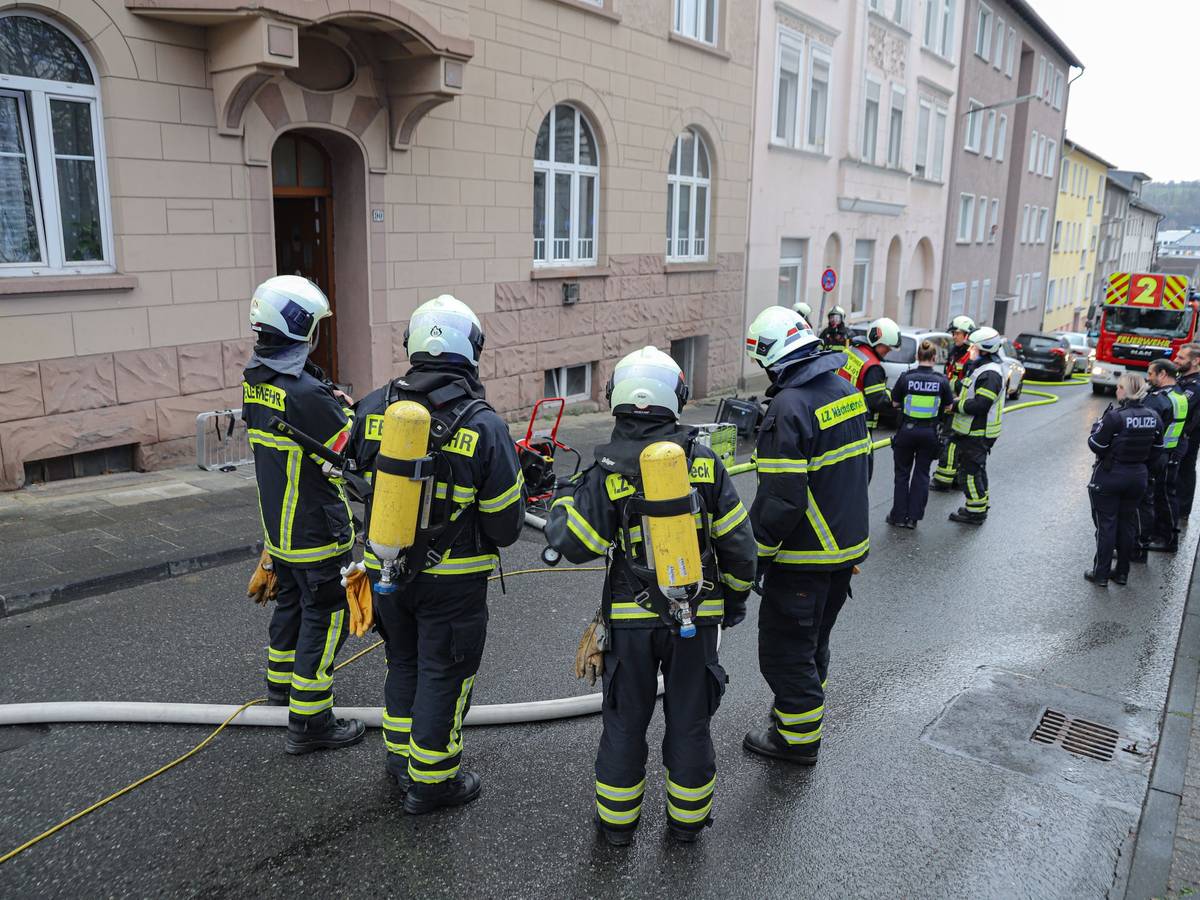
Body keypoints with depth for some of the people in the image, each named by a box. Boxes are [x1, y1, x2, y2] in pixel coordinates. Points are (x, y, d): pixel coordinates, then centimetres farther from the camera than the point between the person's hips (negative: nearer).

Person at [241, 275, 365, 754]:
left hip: (276, 521, 9)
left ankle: (281, 680, 46)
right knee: (325, 616, 3)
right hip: (316, 529, -9)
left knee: (291, 598, 26)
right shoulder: (305, 392, -27)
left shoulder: (254, 381, 2)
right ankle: (308, 722, 11)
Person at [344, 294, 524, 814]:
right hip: (452, 580, -4)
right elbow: (505, 526, -14)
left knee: (403, 662, 24)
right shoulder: (484, 426, -18)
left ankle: (400, 757, 41)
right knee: (443, 675, 12)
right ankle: (430, 782, 27)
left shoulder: (374, 408, -7)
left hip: (385, 570, 4)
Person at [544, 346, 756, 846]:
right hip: (697, 615, 1)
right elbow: (737, 541, -1)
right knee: (689, 720, 16)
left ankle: (617, 820, 30)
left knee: (625, 720, 15)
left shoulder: (607, 471, -12)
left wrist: (564, 498, 7)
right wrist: (735, 596, 14)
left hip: (631, 618, -1)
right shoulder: (703, 461, -6)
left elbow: (573, 542, -12)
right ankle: (687, 818, 32)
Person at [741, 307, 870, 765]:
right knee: (814, 639, 24)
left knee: (785, 647, 7)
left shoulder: (789, 408, -24)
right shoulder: (846, 391, 5)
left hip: (804, 557, -9)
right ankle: (799, 709, 42)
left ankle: (798, 738, 21)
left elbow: (780, 499, -26)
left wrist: (756, 553, -15)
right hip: (848, 545, 9)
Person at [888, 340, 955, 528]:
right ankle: (913, 517, 14)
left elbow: (895, 403, -2)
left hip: (906, 430, -1)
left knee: (902, 473, 13)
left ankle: (899, 516, 16)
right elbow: (948, 407, 3)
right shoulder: (942, 380, -8)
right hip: (929, 433, 1)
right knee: (921, 474, 12)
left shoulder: (906, 377, -11)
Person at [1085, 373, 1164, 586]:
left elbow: (1096, 445, -18)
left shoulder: (1115, 416, -21)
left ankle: (1101, 574, 11)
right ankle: (1122, 572, 24)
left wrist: (1098, 425, -2)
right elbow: (1156, 450, 7)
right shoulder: (1154, 417, 0)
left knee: (1106, 524, 4)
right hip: (1138, 478, 6)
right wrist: (1142, 468, 18)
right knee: (1128, 524, 15)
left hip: (1109, 477, -6)